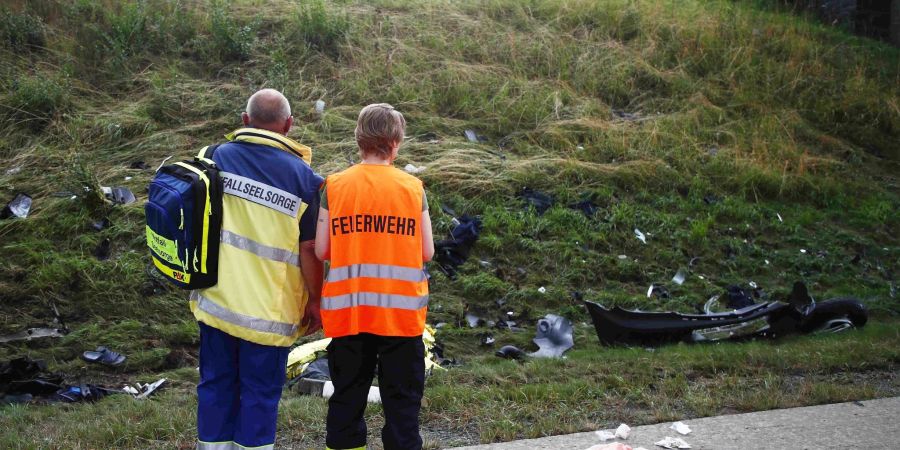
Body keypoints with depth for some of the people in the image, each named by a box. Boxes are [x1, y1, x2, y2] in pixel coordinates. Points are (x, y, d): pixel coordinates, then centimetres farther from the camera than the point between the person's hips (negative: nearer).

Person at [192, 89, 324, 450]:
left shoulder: (216, 158, 0)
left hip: (216, 298, 3)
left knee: (216, 383, 15)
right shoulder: (301, 175, -9)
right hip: (268, 310, -3)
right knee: (260, 392, 8)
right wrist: (315, 300, 3)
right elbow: (309, 247, -9)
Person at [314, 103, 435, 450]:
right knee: (402, 400, 7)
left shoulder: (334, 186, -1)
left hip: (347, 311, 1)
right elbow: (427, 253, -1)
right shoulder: (413, 188, -2)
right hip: (401, 311, -1)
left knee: (347, 397, 12)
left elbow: (321, 251, -1)